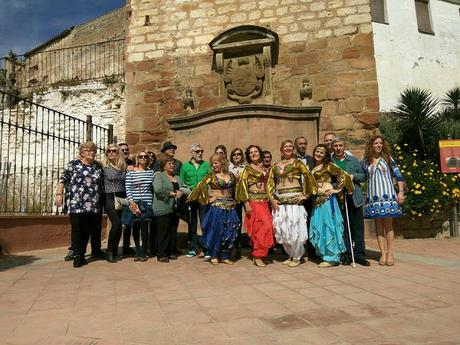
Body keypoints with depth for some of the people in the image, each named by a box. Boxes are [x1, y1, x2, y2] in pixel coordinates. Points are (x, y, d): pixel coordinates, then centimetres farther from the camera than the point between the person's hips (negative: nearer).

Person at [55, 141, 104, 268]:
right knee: (77, 229, 0)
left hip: (93, 204, 3)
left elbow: (102, 185, 16)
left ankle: (96, 251, 25)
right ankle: (77, 256, 9)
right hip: (76, 203, -3)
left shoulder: (98, 166, 14)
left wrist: (102, 201, 14)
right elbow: (63, 179, 3)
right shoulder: (74, 164, 5)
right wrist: (59, 194, -6)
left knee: (95, 228, 8)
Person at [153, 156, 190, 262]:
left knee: (173, 231, 9)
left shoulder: (177, 178, 20)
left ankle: (172, 252, 18)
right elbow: (158, 190, -20)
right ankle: (161, 254, 3)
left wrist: (181, 192, -7)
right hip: (163, 209, -6)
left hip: (175, 209, 6)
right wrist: (172, 193, -10)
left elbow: (187, 190, 14)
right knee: (163, 232, -4)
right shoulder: (159, 176, -1)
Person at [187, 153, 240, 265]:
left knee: (229, 233, 5)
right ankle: (214, 256, 15)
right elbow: (200, 186, -12)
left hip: (230, 208, 4)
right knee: (216, 231, 0)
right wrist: (208, 199, -12)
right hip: (216, 208, -4)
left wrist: (234, 201, 12)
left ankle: (225, 256, 18)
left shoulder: (231, 176, 7)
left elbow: (235, 190, 20)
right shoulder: (211, 176, -3)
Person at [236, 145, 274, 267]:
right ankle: (257, 256, -3)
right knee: (263, 226, -13)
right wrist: (246, 203, -17)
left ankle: (258, 253, 15)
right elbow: (242, 184, -9)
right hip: (254, 201, -6)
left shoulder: (264, 168, 17)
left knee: (266, 226, 2)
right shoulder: (248, 168, -1)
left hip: (264, 201, 6)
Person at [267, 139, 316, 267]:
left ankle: (297, 257, 16)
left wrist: (306, 194, -7)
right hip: (279, 201, 4)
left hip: (294, 199, -4)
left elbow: (309, 177, -5)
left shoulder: (297, 163, 3)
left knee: (295, 229, -2)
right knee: (282, 229, 7)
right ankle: (290, 255, 25)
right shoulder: (275, 166, 13)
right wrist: (272, 199, -1)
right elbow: (270, 183, 10)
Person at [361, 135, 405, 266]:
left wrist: (401, 192, -3)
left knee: (388, 224, -1)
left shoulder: (387, 158, 6)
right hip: (373, 196, 2)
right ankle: (383, 253, 8)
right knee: (378, 224, 3)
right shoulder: (365, 161, 8)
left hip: (387, 195, -1)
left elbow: (398, 175, 4)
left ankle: (390, 253, 4)